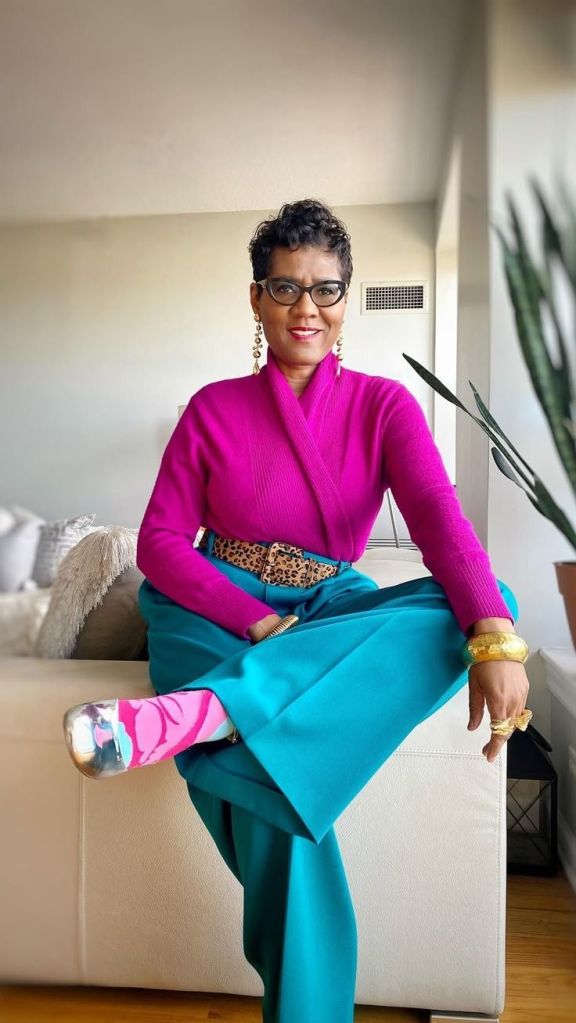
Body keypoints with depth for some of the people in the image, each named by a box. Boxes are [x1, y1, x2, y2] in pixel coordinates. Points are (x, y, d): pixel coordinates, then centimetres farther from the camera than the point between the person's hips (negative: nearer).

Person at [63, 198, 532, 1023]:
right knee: (269, 769, -33)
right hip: (216, 615, -1)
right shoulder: (214, 408, 1)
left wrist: (494, 638, -36)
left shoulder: (384, 406, 1)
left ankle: (192, 713, -42)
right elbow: (160, 543, -4)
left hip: (330, 613, 2)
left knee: (493, 603, -28)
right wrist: (257, 619, -19)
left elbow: (441, 519, -16)